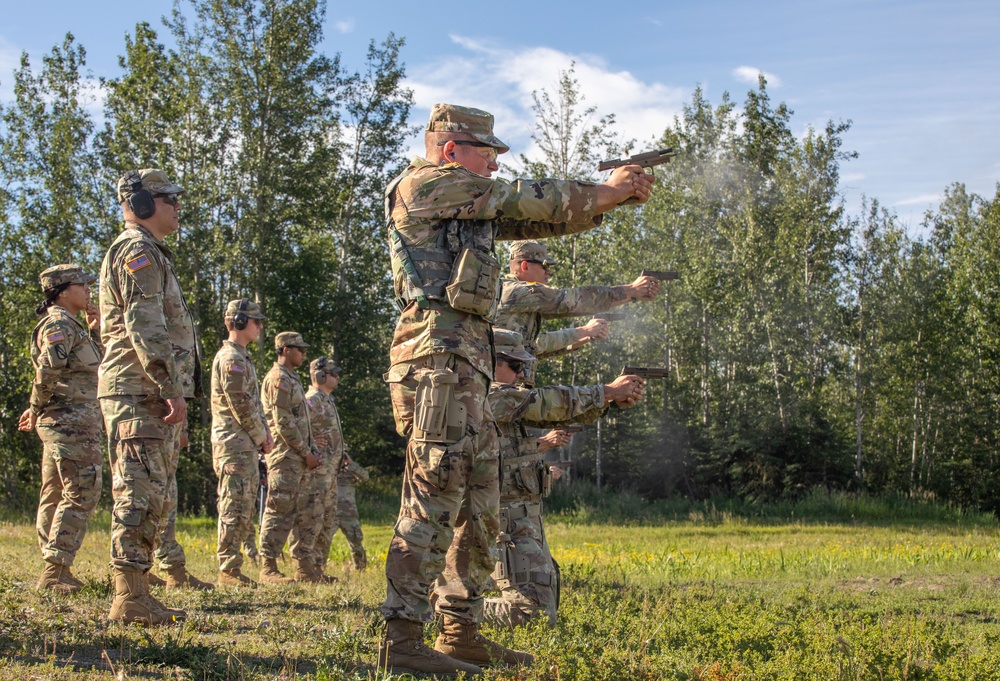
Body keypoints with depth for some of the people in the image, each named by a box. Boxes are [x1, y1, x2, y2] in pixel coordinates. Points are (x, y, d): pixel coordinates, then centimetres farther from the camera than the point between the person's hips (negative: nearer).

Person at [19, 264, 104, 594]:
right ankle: (55, 570, -12)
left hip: (58, 424, 10)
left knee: (55, 497, 11)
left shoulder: (70, 326, 20)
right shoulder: (59, 324, -10)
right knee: (81, 495, -11)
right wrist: (36, 409, -10)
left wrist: (95, 331, 15)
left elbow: (97, 366, 26)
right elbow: (48, 370, -22)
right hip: (72, 422, -10)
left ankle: (54, 571, 17)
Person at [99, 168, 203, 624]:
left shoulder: (150, 254, 26)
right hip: (141, 393, -11)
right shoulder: (137, 251, -7)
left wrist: (172, 392, 24)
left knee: (157, 498, 11)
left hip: (151, 397, 11)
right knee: (141, 494, -12)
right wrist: (172, 390, -23)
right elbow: (145, 328, -19)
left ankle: (136, 594, 14)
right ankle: (130, 599, -12)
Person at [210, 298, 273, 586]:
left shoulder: (242, 357, 21)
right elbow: (241, 405, -18)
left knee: (243, 511, 11)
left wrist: (264, 433, 11)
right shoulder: (231, 358, -11)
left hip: (246, 446, 10)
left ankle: (232, 567, 15)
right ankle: (229, 569, -7)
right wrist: (261, 437, -9)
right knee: (235, 509, -9)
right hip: (235, 444, -10)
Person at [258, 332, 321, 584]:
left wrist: (313, 451, 11)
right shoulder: (279, 379, -10)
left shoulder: (293, 379, 21)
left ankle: (304, 568, 14)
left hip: (300, 459, 10)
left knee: (306, 515, 10)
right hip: (285, 456, -10)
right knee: (280, 513, -9)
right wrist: (306, 452, -13)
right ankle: (268, 569, -7)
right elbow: (283, 423, -17)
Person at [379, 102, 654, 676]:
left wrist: (612, 198, 12)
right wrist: (603, 191, 5)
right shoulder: (425, 184, -2)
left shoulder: (474, 209, 26)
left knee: (480, 511, 10)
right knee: (434, 499, -13)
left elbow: (537, 221, 24)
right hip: (438, 359, -10)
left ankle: (462, 632, 16)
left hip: (469, 369, 10)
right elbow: (520, 200, -4)